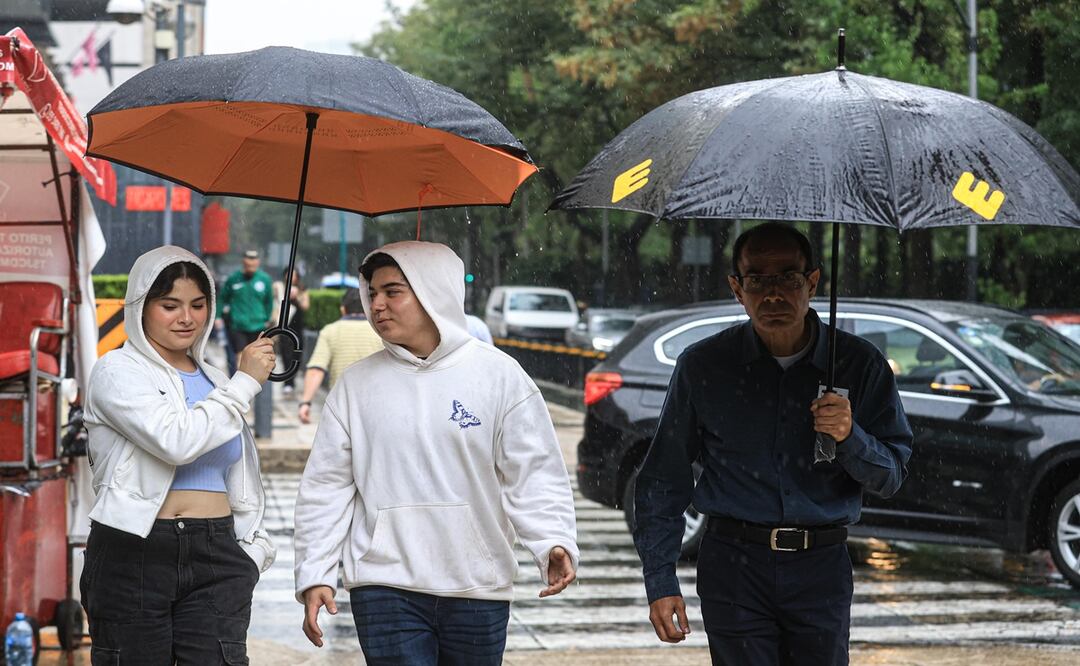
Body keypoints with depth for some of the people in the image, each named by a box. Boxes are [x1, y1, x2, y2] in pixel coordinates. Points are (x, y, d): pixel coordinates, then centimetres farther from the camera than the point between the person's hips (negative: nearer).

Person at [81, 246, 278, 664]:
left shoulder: (215, 382, 18)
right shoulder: (118, 371, -1)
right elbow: (177, 441, -18)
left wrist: (253, 546, 10)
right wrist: (244, 383, -10)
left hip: (215, 556, 4)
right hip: (133, 555, -4)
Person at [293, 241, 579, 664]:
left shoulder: (498, 374, 0)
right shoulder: (356, 385, 5)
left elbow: (533, 475, -1)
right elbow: (326, 487, 7)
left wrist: (554, 544, -17)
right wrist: (314, 575, 0)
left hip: (478, 588, 0)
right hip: (385, 587, 0)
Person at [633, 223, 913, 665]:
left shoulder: (860, 365, 2)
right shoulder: (704, 366, 1)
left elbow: (892, 477, 4)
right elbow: (663, 480, 6)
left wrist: (850, 438, -17)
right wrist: (660, 580, 0)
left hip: (821, 567, 1)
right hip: (734, 563, -1)